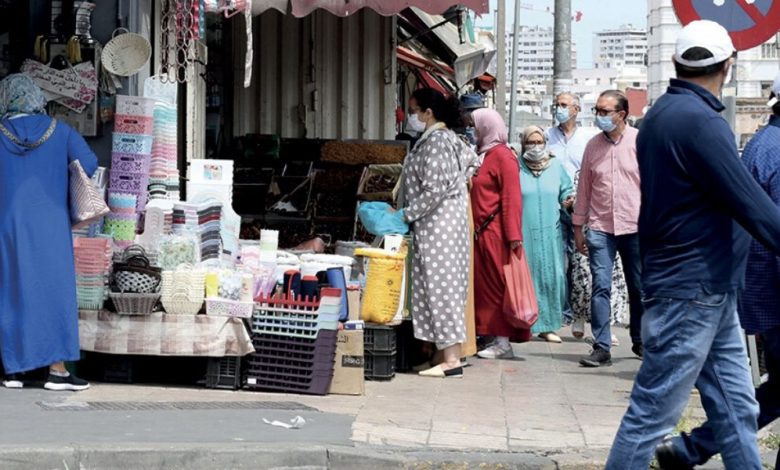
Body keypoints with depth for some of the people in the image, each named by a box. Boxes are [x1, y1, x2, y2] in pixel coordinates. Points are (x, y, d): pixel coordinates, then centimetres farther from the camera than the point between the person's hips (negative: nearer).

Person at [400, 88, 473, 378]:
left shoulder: (435, 140, -14)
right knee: (443, 289, 9)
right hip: (443, 222, 10)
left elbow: (434, 189, -20)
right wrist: (407, 211, 16)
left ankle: (452, 361, -7)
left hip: (438, 224, -10)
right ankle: (449, 356, 10)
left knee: (440, 287, -8)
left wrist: (407, 214, -12)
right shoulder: (444, 138, 17)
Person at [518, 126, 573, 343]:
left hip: (550, 233, 2)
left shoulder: (556, 166, 11)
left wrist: (567, 202, -7)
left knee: (551, 276, -1)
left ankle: (547, 326, 8)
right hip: (524, 233, -2)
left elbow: (565, 192, 15)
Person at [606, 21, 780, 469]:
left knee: (737, 408, 11)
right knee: (653, 411, -2)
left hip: (711, 293, 10)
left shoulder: (665, 113, 13)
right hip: (692, 292, -10)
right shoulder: (700, 122, -19)